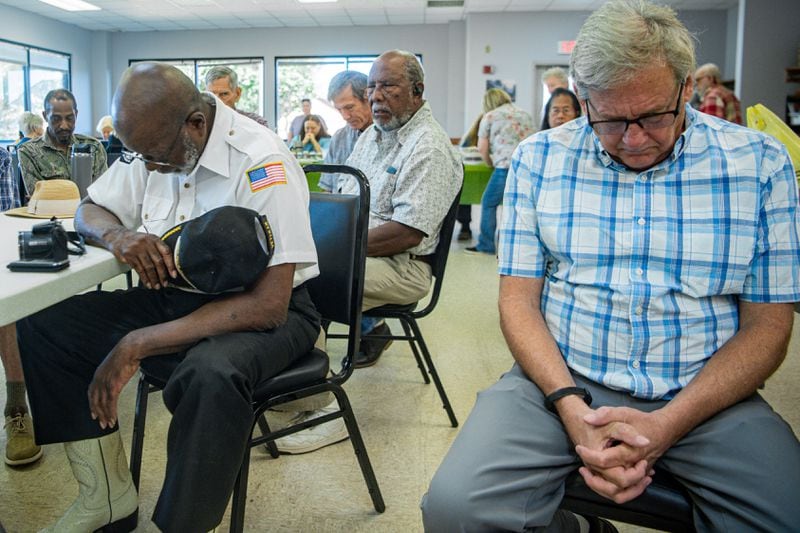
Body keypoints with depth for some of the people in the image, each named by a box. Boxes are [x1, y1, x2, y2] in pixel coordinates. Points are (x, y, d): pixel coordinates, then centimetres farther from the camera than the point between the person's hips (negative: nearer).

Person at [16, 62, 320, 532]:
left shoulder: (263, 164, -23)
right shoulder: (155, 144, 0)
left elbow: (268, 304, -27)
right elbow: (89, 210, 13)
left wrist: (136, 346, -26)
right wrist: (118, 235, -15)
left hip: (262, 314, -7)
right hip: (172, 298, 7)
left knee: (211, 374, -39)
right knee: (41, 328, -7)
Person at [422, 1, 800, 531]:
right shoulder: (539, 158, 3)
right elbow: (519, 297, 1)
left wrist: (666, 425, -15)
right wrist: (571, 407, -16)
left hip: (705, 396, 1)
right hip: (560, 383, 0)